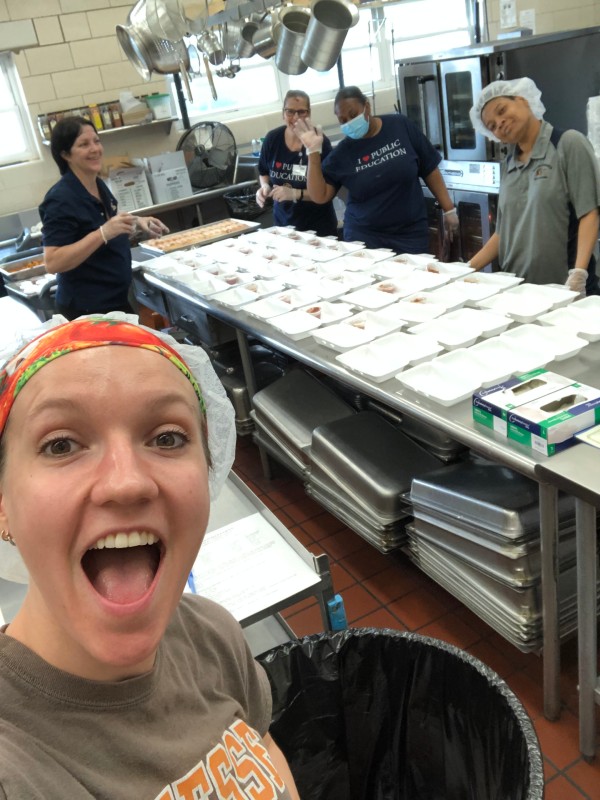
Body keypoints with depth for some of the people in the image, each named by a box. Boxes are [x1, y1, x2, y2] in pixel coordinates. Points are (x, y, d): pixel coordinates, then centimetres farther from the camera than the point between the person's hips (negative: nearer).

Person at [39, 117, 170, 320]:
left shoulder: (99, 185, 6)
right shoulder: (61, 199, -19)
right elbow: (52, 263, -26)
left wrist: (136, 224, 1)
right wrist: (103, 233, -31)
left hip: (117, 299, 9)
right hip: (87, 308, -8)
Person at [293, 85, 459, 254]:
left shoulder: (400, 125, -2)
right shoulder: (342, 153, -2)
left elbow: (430, 170, 3)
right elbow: (320, 196, -5)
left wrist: (449, 209, 2)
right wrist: (313, 152, -12)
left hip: (410, 233, 0)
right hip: (364, 236, 0)